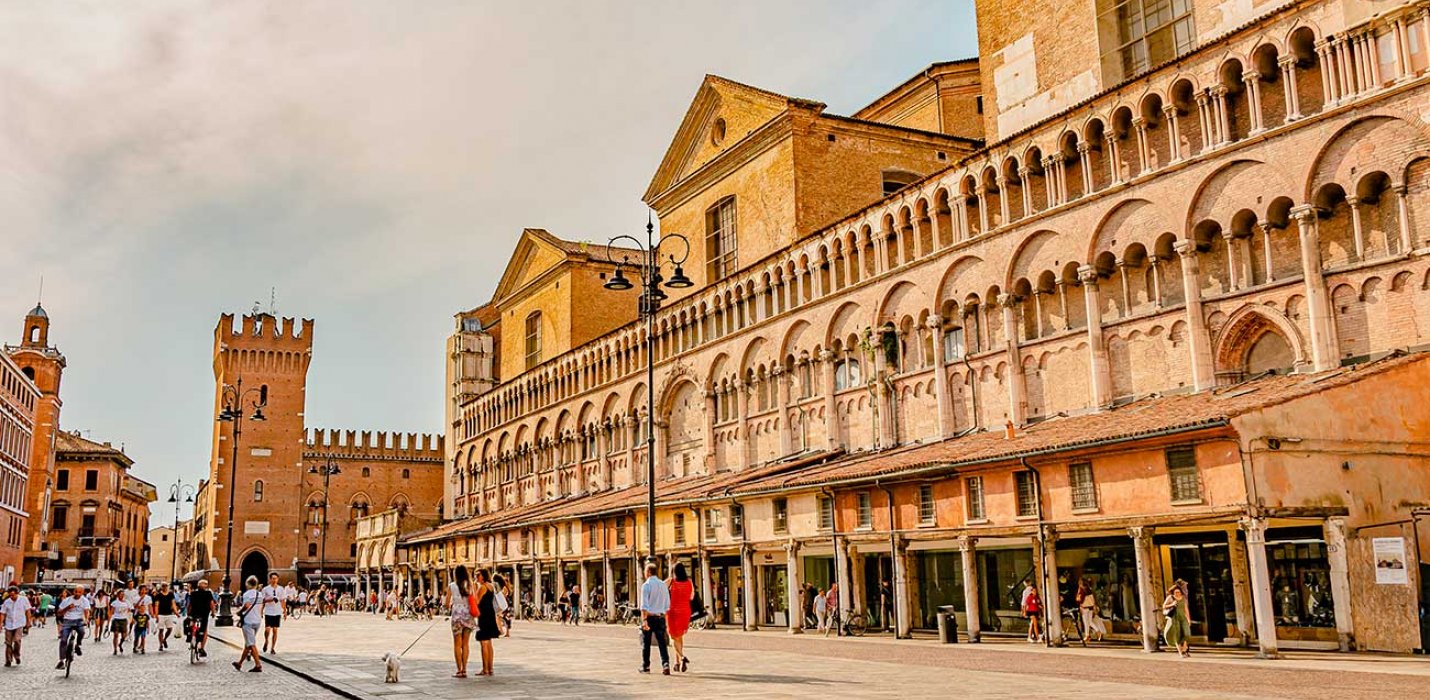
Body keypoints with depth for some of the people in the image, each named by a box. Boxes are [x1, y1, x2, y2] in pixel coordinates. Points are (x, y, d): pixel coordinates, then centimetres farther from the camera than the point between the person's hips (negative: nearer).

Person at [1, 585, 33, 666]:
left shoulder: (24, 600, -4)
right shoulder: (6, 602, 0)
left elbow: (28, 611, 1)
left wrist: (28, 622, -1)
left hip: (20, 624, -3)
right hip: (9, 625, 3)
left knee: (17, 640, -19)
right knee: (8, 643, 3)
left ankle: (16, 656, 5)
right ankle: (8, 661, 14)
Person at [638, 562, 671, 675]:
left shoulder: (646, 585, -9)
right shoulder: (663, 585, 9)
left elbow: (644, 605, -17)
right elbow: (667, 604, 14)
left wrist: (644, 620, -21)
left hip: (649, 616, -4)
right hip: (661, 617, 4)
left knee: (646, 643, 9)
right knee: (662, 642, 2)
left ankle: (645, 666, 17)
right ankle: (665, 664, -12)